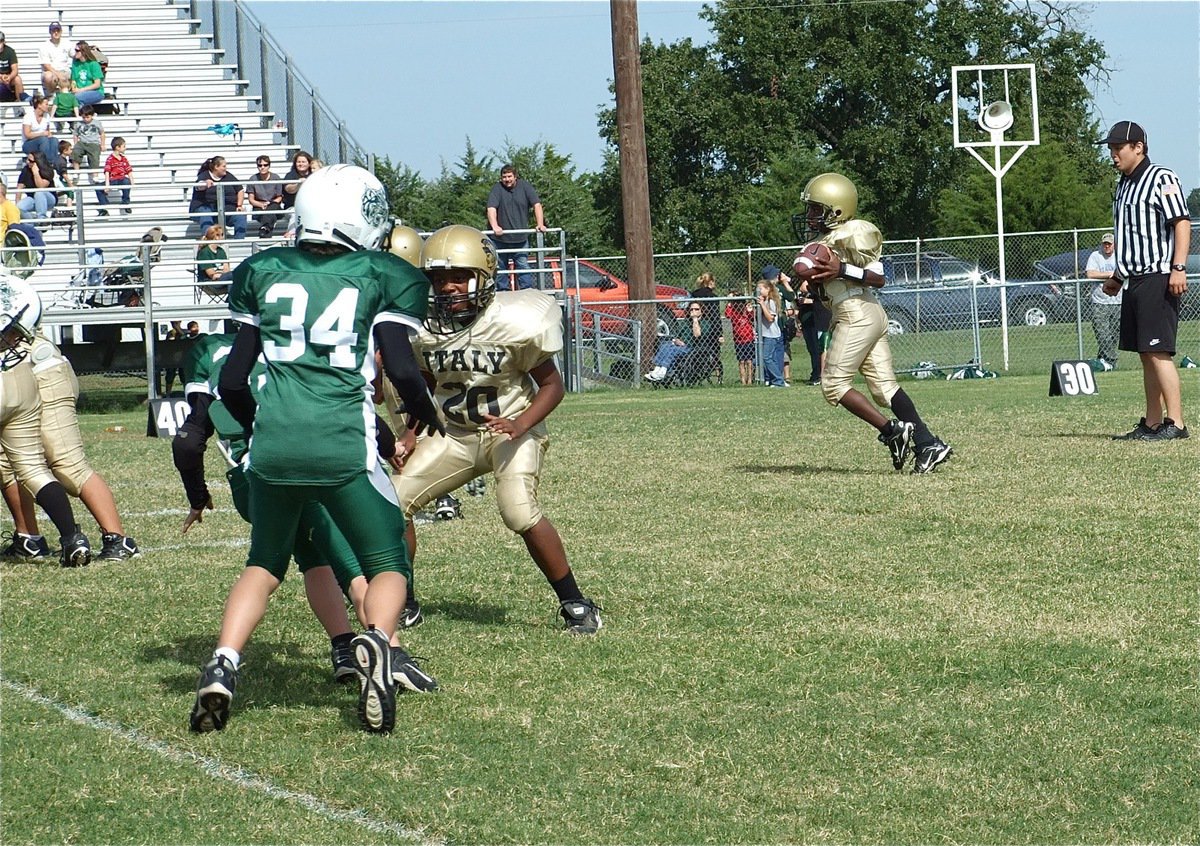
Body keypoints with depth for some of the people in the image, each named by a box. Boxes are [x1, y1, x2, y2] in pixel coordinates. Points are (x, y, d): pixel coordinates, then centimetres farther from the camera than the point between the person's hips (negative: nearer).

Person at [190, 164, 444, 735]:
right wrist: (427, 416, 16)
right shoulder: (380, 276, 5)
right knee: (389, 566, 13)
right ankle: (378, 641, -18)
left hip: (274, 445, 3)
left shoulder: (266, 274, 13)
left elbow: (231, 381, 14)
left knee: (263, 565, 23)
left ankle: (223, 665, 1)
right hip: (345, 446, -3)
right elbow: (402, 371, -5)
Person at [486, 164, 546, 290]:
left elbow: (536, 205, -1)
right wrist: (495, 226, -31)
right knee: (501, 268, 5)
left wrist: (540, 224, -12)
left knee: (523, 266, 2)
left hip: (520, 237, 1)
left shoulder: (525, 186, 1)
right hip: (500, 238, -1)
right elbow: (491, 209, -16)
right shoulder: (497, 189, -6)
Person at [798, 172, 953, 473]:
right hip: (871, 314, 10)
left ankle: (893, 431, -9)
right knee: (884, 386, 5)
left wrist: (842, 270, -23)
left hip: (857, 314, -10)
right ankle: (928, 444, 0)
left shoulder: (850, 235, -12)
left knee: (834, 383, -7)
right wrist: (816, 282, 5)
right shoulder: (828, 238, 17)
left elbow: (879, 278, -15)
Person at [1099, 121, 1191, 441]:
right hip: (1135, 280, 9)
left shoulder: (1161, 178, -8)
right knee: (1146, 354, 10)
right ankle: (1152, 424, 13)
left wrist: (1178, 267, -24)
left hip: (1159, 279, -9)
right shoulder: (1124, 185, 19)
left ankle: (1175, 423, -14)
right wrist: (1117, 277, 29)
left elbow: (1182, 222, -14)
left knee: (1158, 352, -13)